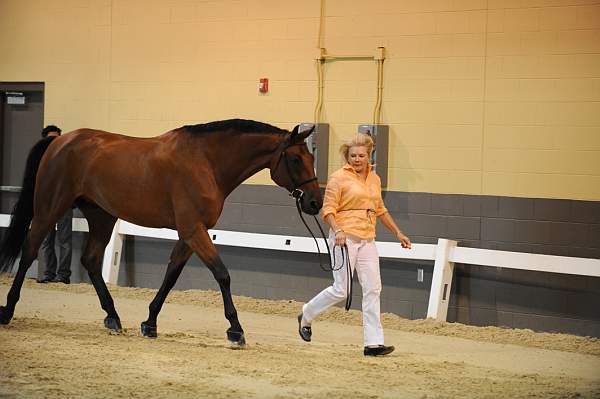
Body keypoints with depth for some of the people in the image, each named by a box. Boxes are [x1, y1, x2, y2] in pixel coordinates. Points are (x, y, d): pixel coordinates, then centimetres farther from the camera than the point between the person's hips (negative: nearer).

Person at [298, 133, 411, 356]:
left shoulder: (374, 179, 15)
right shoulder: (339, 178, -5)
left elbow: (380, 210, 27)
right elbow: (327, 210, -9)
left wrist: (397, 233, 26)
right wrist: (338, 230, -24)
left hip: (367, 240, 6)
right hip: (345, 239, -6)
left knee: (372, 289, -3)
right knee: (341, 290, -5)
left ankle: (373, 343, -3)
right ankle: (306, 316, 20)